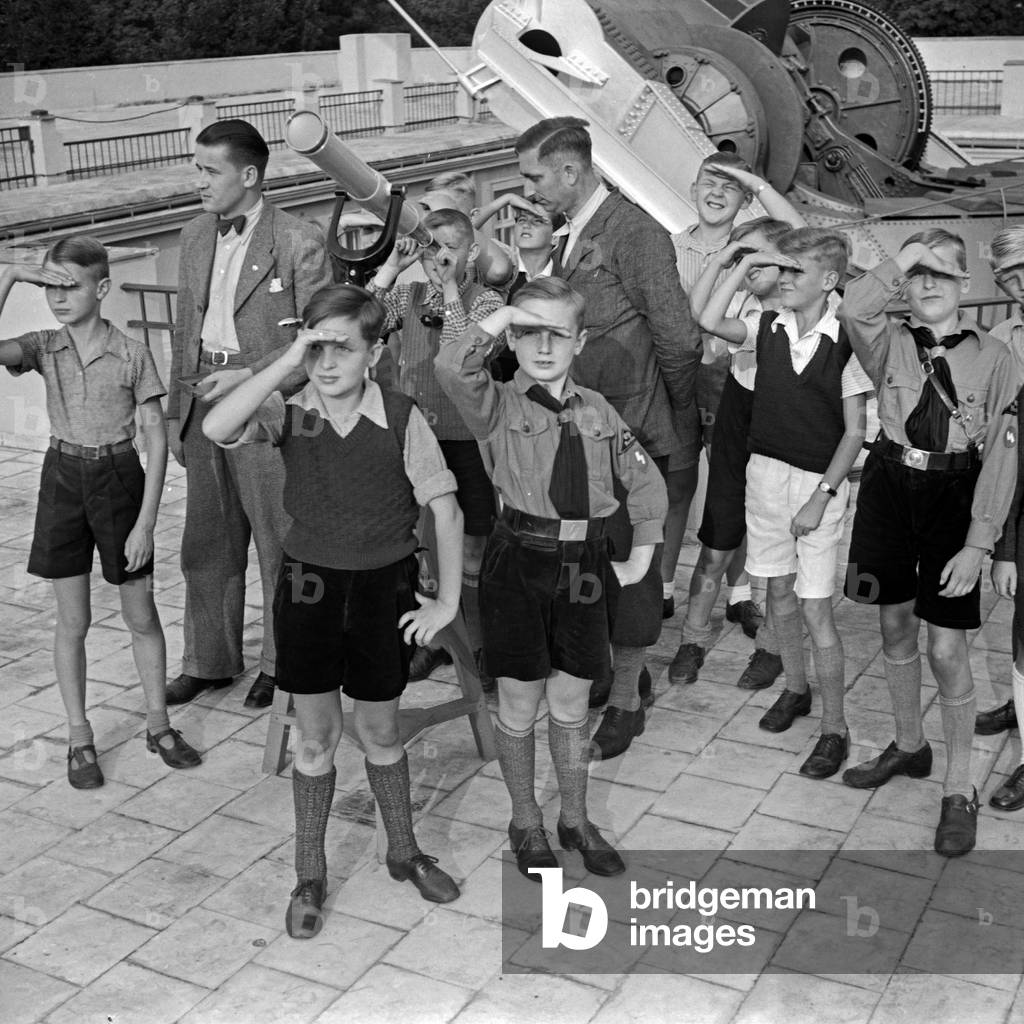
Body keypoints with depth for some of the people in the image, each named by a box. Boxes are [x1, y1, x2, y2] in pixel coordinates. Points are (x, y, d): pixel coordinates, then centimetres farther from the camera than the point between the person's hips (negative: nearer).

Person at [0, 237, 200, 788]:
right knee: (72, 621, 7)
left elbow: (156, 438, -8)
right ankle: (80, 738, 20)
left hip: (120, 478, -1)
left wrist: (145, 522, -12)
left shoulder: (132, 353, -8)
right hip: (63, 479, 1)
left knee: (141, 616, 8)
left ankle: (158, 725, 25)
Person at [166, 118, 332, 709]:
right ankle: (209, 661, 29)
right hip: (205, 406, 6)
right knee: (207, 545, 14)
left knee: (279, 545, 3)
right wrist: (178, 412, 15)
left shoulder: (299, 242, -9)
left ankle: (283, 665, 20)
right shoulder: (195, 238, 12)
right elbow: (185, 330, 17)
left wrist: (249, 375, -17)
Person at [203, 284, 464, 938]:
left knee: (380, 732, 15)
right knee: (316, 737, 10)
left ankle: (405, 853, 37)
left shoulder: (402, 419, -13)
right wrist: (288, 364, -31)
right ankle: (310, 876, 27)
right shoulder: (289, 413, -9)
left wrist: (448, 601, -8)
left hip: (384, 589, -1)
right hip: (308, 587, 1)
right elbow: (217, 429, -29)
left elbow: (445, 508, -8)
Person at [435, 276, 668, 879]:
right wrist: (503, 317, -19)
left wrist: (640, 560, 11)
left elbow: (647, 484, 14)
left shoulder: (597, 411, 6)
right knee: (519, 704, 9)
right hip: (519, 563, -3)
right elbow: (451, 368, -27)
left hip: (584, 566, 3)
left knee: (572, 703, 15)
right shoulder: (499, 407, -5)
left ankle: (576, 820, 32)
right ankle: (526, 823, 29)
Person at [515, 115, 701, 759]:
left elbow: (678, 337, -14)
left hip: (629, 432, -8)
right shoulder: (574, 233, 11)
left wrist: (674, 407, -1)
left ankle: (627, 699, 18)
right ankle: (611, 668, 33)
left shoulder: (636, 234, -16)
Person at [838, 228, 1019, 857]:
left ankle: (960, 789, 12)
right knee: (895, 627, 15)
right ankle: (910, 747, 37)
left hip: (953, 497, -3)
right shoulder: (890, 342, 2)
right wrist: (901, 261, -11)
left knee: (946, 647, -4)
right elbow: (854, 308, -22)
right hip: (889, 488, 3)